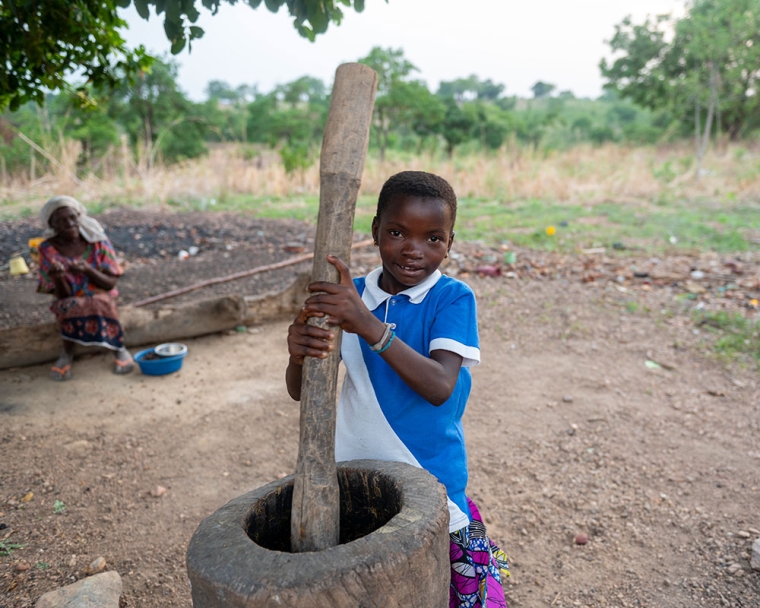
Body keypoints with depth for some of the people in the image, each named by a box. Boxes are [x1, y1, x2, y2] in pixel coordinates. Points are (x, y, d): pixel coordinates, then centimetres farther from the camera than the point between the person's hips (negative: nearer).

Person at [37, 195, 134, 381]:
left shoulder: (97, 240, -11)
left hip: (101, 298, 0)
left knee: (102, 303, -33)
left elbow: (111, 284, -11)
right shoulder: (48, 249, -12)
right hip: (70, 302, 0)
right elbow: (62, 295, -12)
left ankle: (118, 347, -11)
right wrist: (59, 278, -34)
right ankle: (67, 352, -10)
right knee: (70, 306, -33)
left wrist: (88, 269, -29)